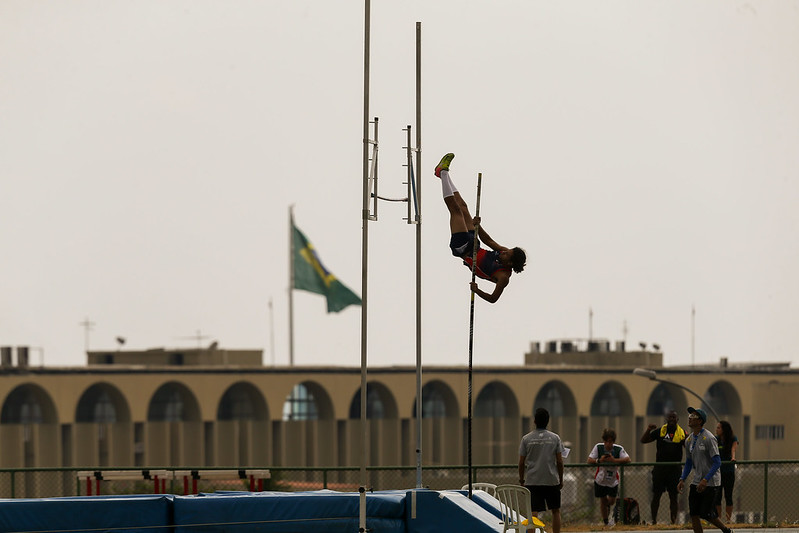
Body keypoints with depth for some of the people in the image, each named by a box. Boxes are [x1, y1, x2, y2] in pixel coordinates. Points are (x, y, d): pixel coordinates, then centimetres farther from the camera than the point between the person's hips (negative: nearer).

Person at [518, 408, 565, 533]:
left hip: (532, 481, 0)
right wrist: (561, 480, 11)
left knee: (533, 513, -4)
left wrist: (521, 479, 13)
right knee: (555, 511, 14)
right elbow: (559, 461, 0)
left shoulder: (526, 439, -1)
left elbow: (521, 462, 0)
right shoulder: (555, 438, 0)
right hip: (552, 480, 1)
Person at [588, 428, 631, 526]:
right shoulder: (598, 447, -13)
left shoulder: (618, 449, -15)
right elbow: (589, 460, -14)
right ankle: (606, 521, 28)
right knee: (603, 501, 9)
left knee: (611, 501, 3)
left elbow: (627, 459, -23)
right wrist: (599, 460, -34)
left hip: (613, 480, 0)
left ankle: (608, 507, 42)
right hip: (600, 479, 0)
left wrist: (614, 460, -34)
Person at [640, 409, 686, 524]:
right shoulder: (660, 431, 5)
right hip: (660, 467, 1)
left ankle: (674, 520, 9)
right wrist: (648, 430, -10)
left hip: (675, 468, -1)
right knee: (656, 495, 3)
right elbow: (643, 440, 6)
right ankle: (654, 520, 10)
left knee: (674, 496, 3)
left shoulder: (682, 433, 3)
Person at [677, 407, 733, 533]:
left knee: (706, 514, -7)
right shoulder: (689, 440, 9)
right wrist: (682, 479, 6)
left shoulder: (708, 438, -15)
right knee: (694, 514, -1)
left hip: (710, 483, -7)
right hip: (696, 482, 7)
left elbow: (717, 462, -18)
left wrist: (705, 480, -26)